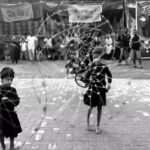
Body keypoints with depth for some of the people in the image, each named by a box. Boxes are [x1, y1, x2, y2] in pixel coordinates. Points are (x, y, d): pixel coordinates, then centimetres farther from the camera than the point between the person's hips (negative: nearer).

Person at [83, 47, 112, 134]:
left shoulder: (104, 67, -7)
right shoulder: (92, 67, -6)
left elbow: (109, 75, 5)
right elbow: (87, 77, 3)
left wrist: (109, 83, -7)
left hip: (101, 90, 0)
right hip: (92, 89, 0)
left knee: (99, 108, 8)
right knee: (91, 107, 7)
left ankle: (98, 126, 18)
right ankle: (88, 122, 30)